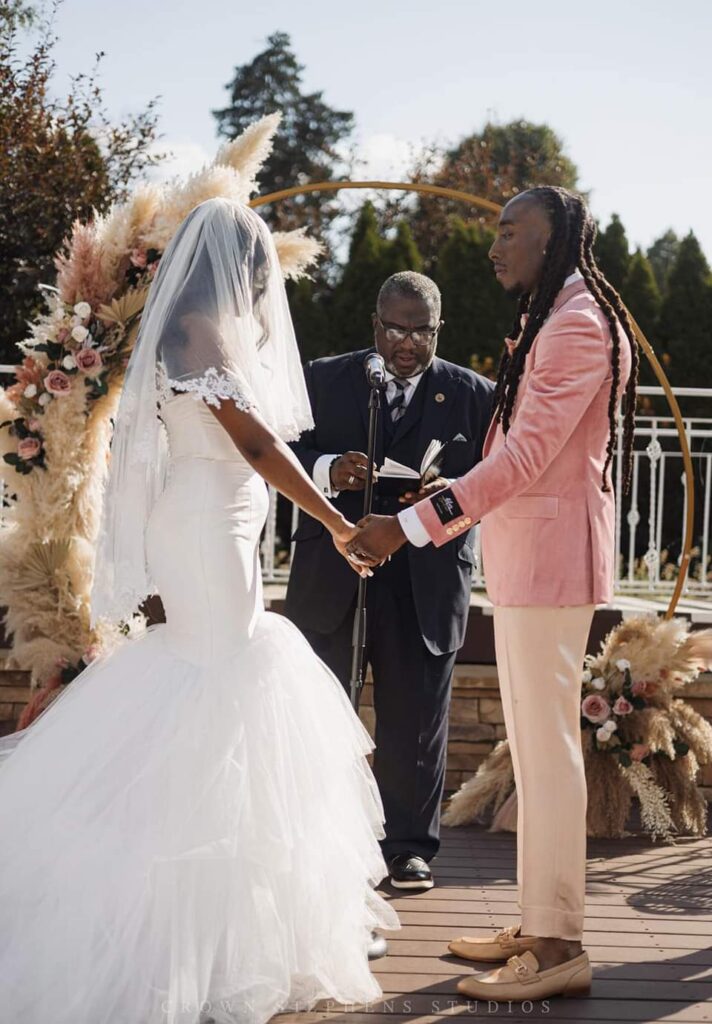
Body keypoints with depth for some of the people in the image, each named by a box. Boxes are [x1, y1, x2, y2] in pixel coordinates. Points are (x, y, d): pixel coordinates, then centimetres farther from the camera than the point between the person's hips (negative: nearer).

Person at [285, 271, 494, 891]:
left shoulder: (473, 395, 7)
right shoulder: (323, 380, 8)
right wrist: (326, 471, -19)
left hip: (427, 582, 0)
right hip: (331, 577, 1)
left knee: (416, 718, 5)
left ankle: (411, 847, 16)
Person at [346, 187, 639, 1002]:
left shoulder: (579, 324, -13)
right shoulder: (549, 320, 20)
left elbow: (525, 455, -21)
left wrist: (413, 527, -22)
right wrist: (434, 508, 16)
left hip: (550, 555, -11)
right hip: (523, 556, 11)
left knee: (547, 745, -8)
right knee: (534, 746, 12)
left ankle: (558, 948, -4)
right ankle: (538, 925, 19)